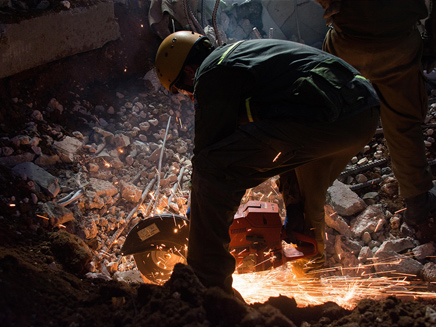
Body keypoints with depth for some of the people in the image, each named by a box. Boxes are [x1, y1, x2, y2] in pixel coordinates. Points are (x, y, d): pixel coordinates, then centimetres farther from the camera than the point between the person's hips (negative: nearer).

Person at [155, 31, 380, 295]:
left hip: (322, 118, -10)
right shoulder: (243, 52, 33)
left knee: (211, 170, -5)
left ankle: (207, 283, -2)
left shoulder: (211, 75, 5)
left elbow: (210, 146, 8)